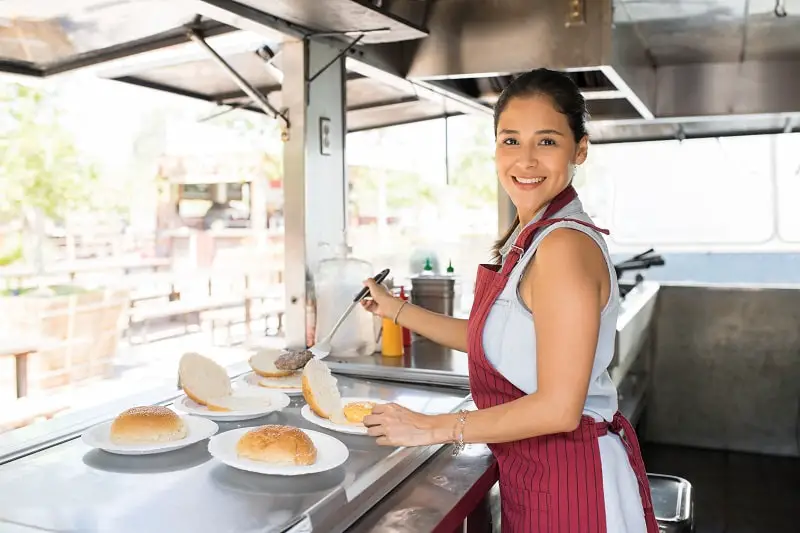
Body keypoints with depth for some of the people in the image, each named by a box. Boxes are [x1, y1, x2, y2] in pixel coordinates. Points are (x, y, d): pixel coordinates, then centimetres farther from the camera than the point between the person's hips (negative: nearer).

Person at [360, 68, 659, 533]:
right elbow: (490, 336, 13)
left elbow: (558, 408, -26)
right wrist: (394, 309, 17)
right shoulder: (528, 238, 5)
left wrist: (431, 428, -18)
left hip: (574, 482, -9)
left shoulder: (565, 245, -24)